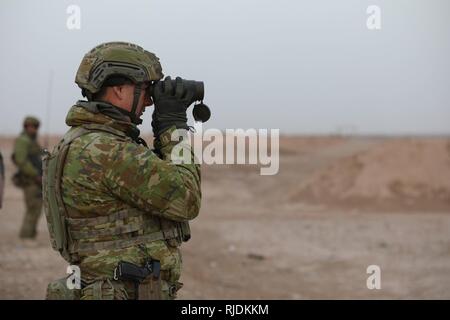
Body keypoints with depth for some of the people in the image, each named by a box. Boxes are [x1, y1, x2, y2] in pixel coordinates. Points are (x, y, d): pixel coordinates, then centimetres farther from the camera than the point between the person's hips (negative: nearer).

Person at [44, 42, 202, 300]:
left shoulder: (84, 141, 10)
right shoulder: (103, 150, -20)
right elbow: (186, 201, -18)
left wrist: (169, 126, 8)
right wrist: (174, 125, -9)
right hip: (128, 293, -10)